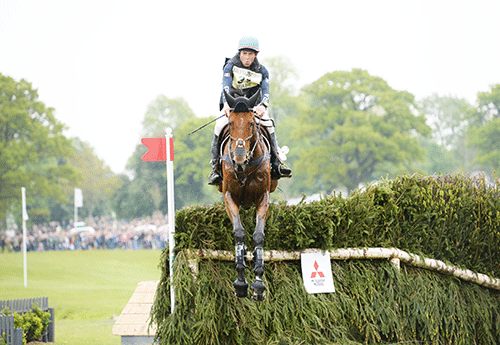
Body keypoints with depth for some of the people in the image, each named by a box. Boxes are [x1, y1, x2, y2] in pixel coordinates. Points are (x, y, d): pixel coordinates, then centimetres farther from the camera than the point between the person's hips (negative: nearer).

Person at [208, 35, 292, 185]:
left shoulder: (262, 70, 4)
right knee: (220, 126, -30)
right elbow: (226, 86, -18)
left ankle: (276, 163, -25)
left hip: (254, 107, 1)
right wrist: (226, 104, -39)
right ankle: (215, 166, -23)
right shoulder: (230, 66, -1)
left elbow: (265, 91, -10)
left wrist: (263, 106, -33)